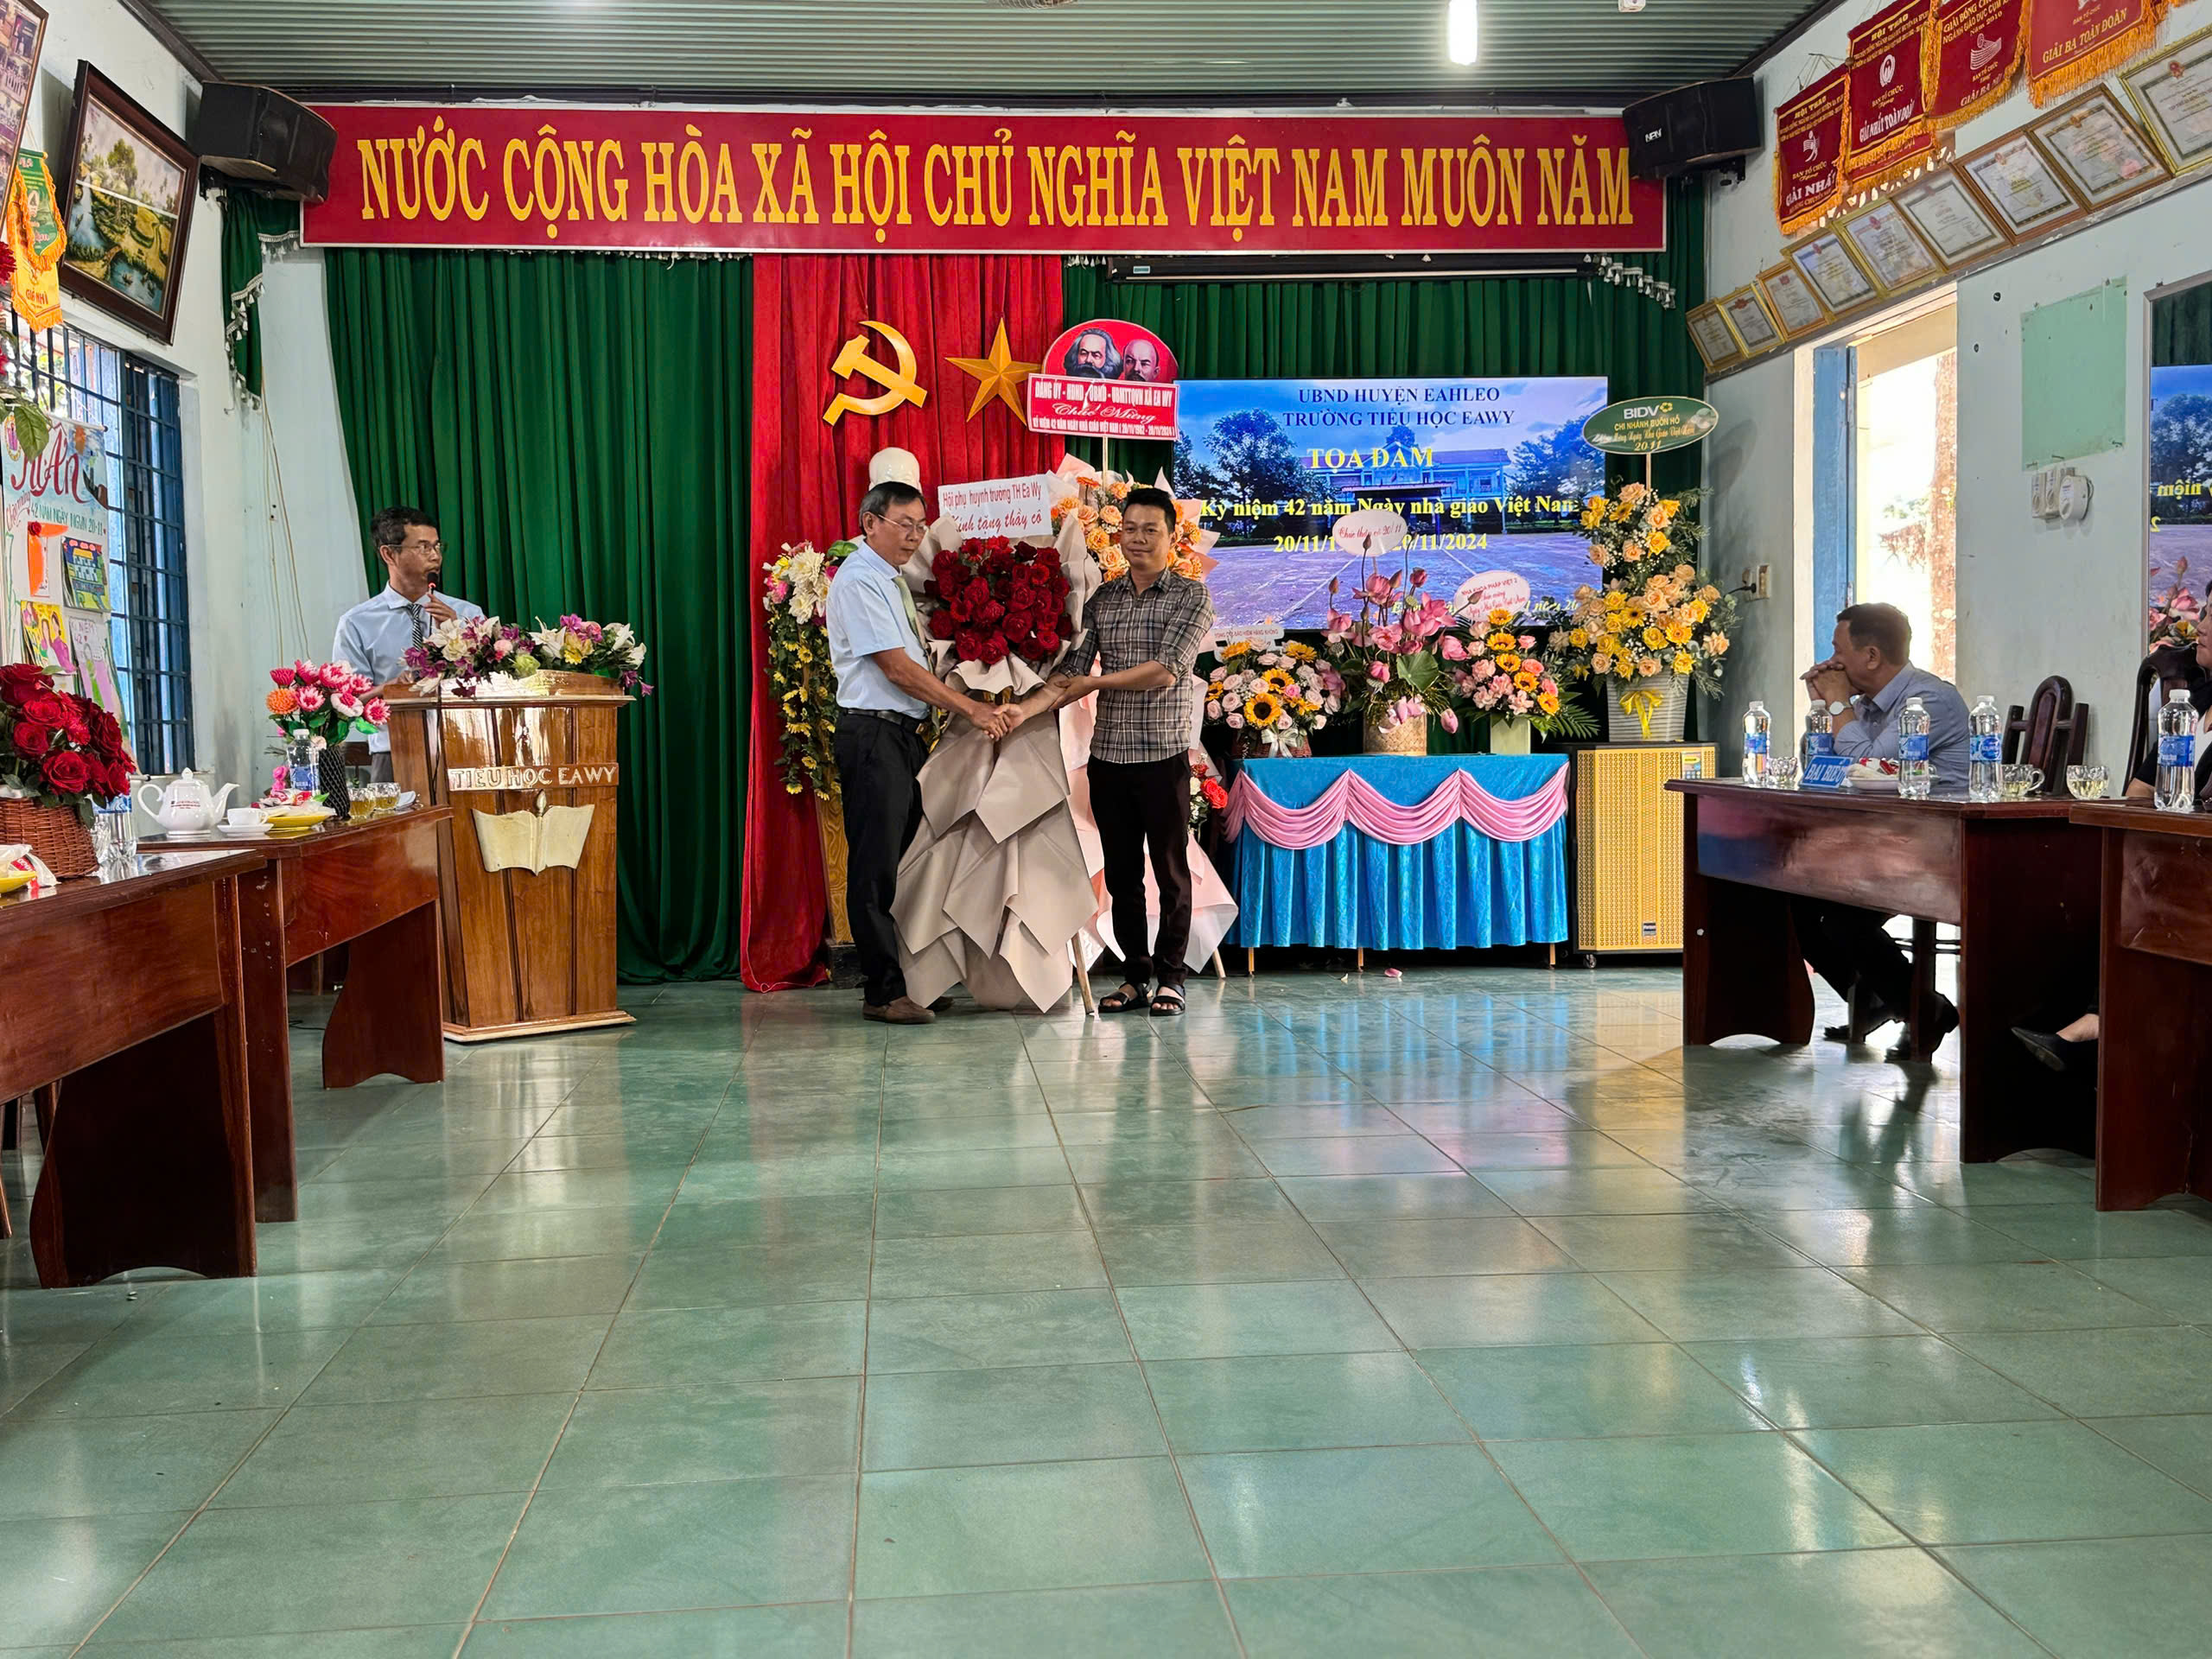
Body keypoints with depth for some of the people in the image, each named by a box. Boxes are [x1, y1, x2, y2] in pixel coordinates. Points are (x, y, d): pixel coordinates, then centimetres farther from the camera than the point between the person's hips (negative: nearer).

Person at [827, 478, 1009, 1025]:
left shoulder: (893, 579, 19)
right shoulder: (859, 580, -11)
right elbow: (898, 669, -17)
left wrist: (969, 706, 13)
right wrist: (971, 709, -14)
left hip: (906, 734, 10)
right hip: (872, 735, -10)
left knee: (906, 863, 12)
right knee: (876, 870, -6)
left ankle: (903, 981, 19)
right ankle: (882, 992, -3)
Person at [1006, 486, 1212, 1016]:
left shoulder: (1191, 596, -2)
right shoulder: (1102, 599, 10)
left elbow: (1167, 671, -14)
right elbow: (1072, 669, 1)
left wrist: (1095, 683, -7)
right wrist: (1025, 708, -15)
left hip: (1164, 755, -4)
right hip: (1108, 754, 4)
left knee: (1170, 870, 3)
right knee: (1121, 872, 9)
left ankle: (1170, 977, 13)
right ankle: (1135, 975, 19)